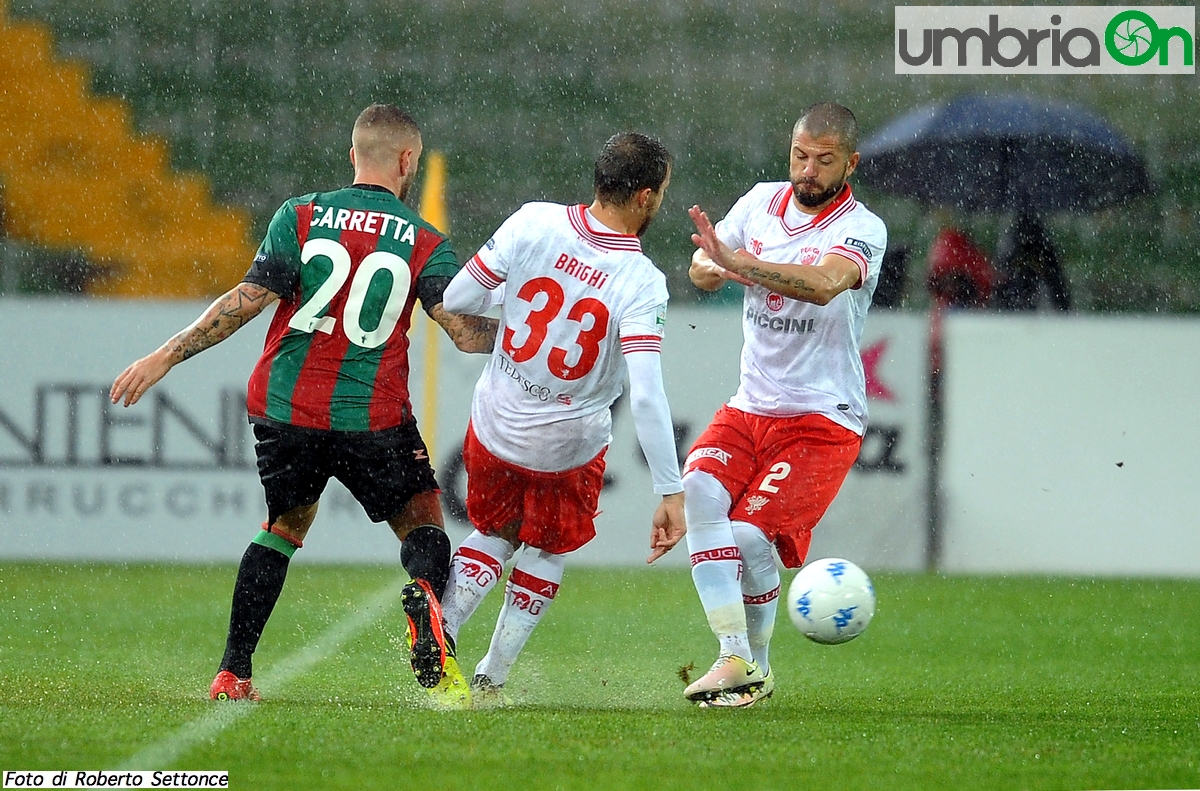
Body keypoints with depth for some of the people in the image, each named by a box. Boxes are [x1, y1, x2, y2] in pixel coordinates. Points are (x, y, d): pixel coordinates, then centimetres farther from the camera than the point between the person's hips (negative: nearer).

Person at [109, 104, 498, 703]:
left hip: (286, 408, 2)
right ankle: (425, 592, -23)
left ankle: (232, 673, 16)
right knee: (422, 524, 14)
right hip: (374, 419, -2)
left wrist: (165, 357, -4)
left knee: (284, 526, 22)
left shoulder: (301, 216, 0)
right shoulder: (424, 244, -2)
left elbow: (249, 300, -7)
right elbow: (469, 333, -9)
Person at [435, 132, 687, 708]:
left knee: (494, 535, 28)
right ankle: (490, 678, 23)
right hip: (569, 449, -2)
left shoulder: (533, 223, -16)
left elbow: (455, 300, -10)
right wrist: (670, 493, -26)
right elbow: (646, 396, -29)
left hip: (494, 428, 2)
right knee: (547, 551, 25)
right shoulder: (643, 284, -23)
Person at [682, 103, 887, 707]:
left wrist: (741, 262, -43)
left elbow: (823, 284, -31)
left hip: (822, 419, -5)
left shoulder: (862, 230, -11)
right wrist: (713, 266, -20)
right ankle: (734, 659, -25)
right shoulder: (763, 202, 8)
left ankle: (758, 667, 5)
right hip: (749, 408, 5)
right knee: (700, 491, -24)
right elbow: (702, 268, 5)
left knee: (750, 533, -20)